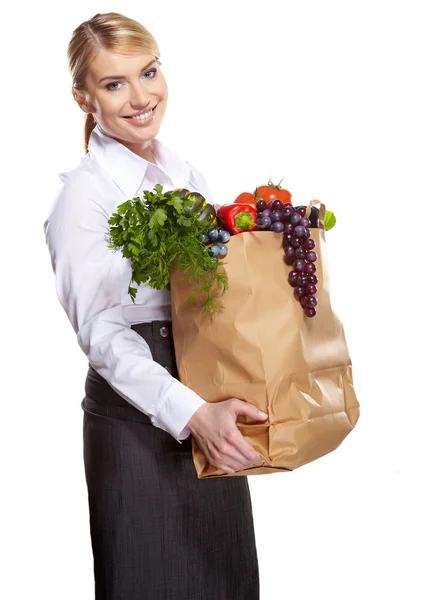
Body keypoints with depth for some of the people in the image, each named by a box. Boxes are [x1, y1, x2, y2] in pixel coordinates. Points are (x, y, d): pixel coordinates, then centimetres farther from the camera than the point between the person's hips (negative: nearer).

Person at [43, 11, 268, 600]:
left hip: (213, 406, 6)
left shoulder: (190, 176, 9)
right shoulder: (84, 193, -11)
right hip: (138, 415, -6)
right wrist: (192, 412, -33)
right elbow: (100, 330, -21)